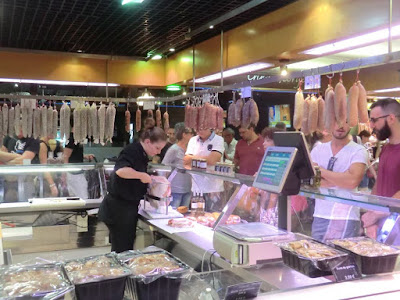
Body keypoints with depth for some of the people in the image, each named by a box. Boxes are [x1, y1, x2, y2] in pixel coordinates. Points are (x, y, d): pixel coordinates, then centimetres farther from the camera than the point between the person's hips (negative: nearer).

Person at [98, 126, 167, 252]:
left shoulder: (142, 155, 12)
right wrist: (142, 175, -27)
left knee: (127, 248, 17)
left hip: (129, 207, 10)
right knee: (121, 249, -1)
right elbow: (121, 170, -39)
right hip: (119, 208, -10)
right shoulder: (132, 151, -19)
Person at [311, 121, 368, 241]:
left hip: (346, 219, -3)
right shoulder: (318, 149, 8)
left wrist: (321, 171, -10)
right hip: (320, 216, 4)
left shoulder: (359, 151, -3)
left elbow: (353, 181, -19)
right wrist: (340, 179, -10)